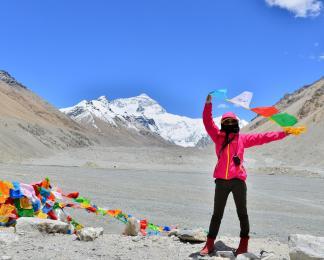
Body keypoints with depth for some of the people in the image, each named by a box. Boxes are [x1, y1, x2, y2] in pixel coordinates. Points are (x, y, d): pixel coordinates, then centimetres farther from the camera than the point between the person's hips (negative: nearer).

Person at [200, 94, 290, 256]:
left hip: (238, 180, 0)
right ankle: (209, 244, 12)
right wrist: (208, 103, -7)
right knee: (217, 214, 7)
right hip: (221, 181, 0)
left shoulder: (242, 138, 12)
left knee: (242, 213, 7)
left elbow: (262, 137, 10)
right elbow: (207, 122, 3)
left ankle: (244, 244, 14)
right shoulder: (218, 137, 10)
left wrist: (283, 133, 6)